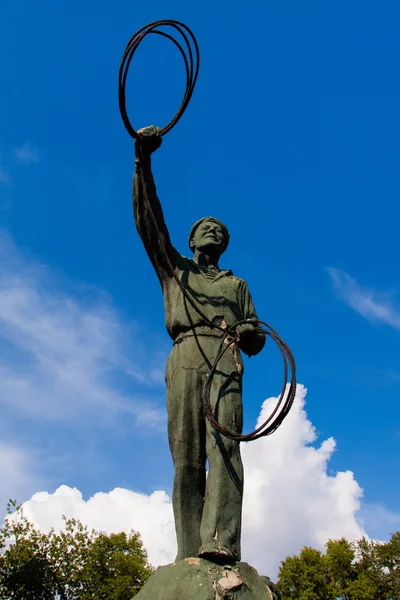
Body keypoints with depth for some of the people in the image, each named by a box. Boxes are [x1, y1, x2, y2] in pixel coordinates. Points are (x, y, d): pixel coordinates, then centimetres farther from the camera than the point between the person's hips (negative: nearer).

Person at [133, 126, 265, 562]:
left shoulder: (236, 284, 31)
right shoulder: (173, 269, 28)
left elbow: (256, 343, 24)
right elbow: (148, 219, 16)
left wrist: (249, 330, -3)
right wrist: (143, 160, 5)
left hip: (226, 361, 1)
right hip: (184, 359, 0)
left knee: (225, 446, -19)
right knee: (186, 459, -10)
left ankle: (221, 543, -30)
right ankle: (189, 556, -13)